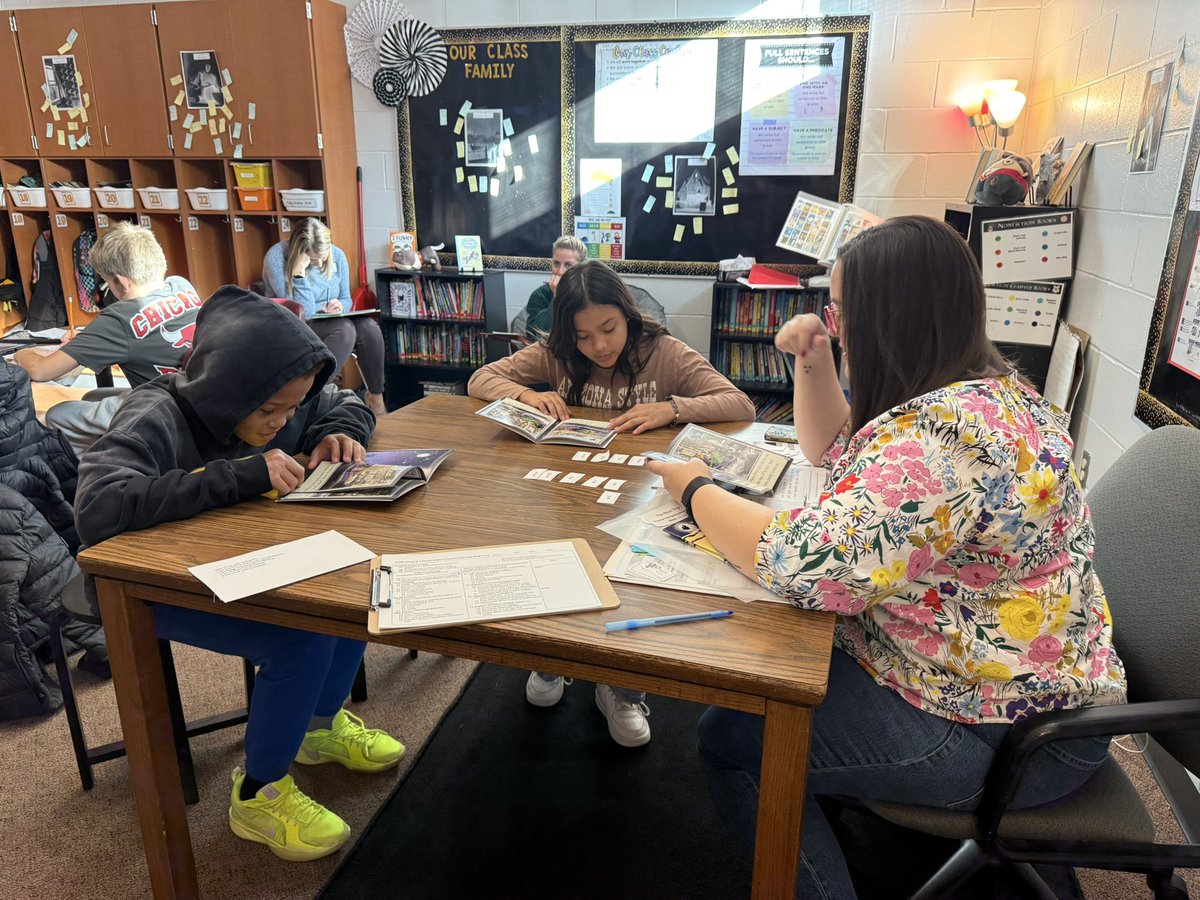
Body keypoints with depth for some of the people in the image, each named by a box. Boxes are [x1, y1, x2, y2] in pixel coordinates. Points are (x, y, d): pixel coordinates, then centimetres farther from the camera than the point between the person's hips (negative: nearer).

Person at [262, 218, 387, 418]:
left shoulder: (337, 256, -2)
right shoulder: (276, 258, -18)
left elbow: (346, 299, 10)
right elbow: (301, 312, -20)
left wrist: (339, 306, -14)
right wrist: (299, 273, -31)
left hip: (330, 321, 5)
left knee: (369, 327, -26)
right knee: (345, 329, -34)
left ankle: (376, 398, -15)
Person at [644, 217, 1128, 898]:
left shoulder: (946, 434, -31)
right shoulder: (979, 391, 3)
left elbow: (802, 562, -36)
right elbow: (837, 448, 17)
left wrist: (696, 490, -18)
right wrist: (813, 360, 1)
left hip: (1005, 731, -10)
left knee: (732, 735, -8)